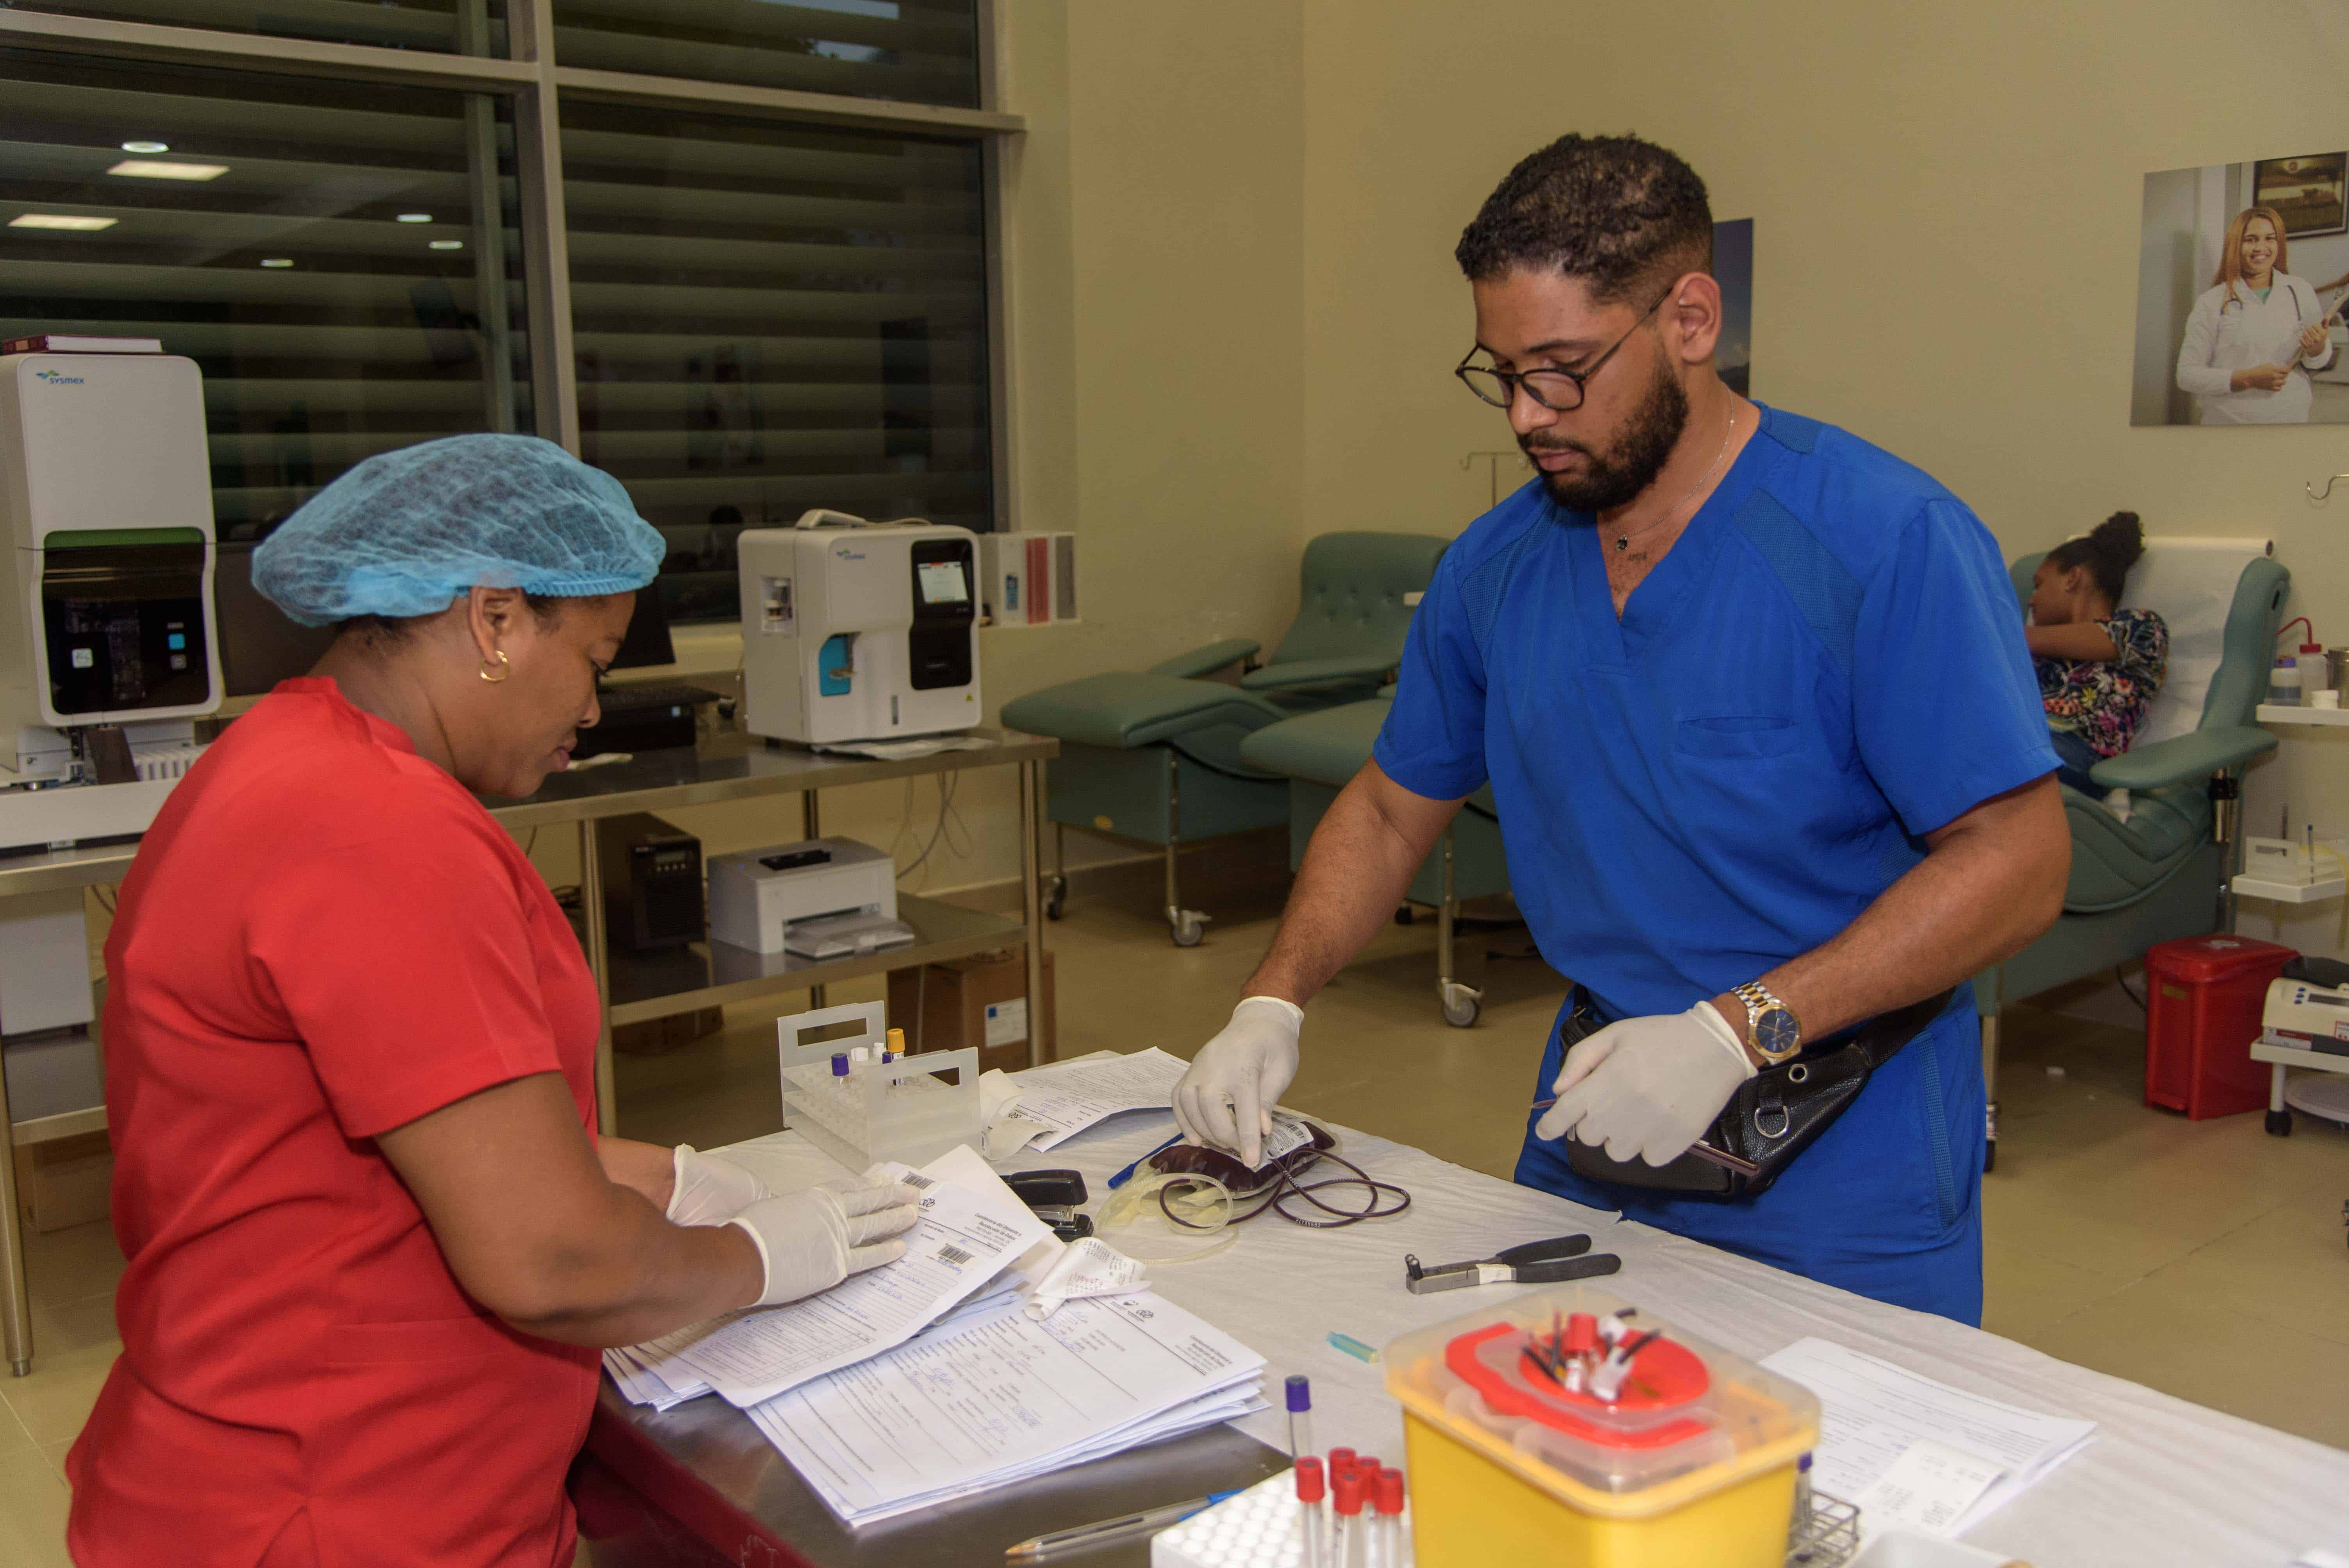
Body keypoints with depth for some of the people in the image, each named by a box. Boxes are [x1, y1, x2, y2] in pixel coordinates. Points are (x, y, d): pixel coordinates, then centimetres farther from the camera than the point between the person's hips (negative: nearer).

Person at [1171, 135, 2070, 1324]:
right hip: (1591, 1141, 5)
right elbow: (1392, 806, 11)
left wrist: (1737, 1029, -26)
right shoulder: (1495, 564, 1)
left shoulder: (1888, 540, -17)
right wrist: (1272, 1003, -4)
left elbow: (2019, 861, -18)